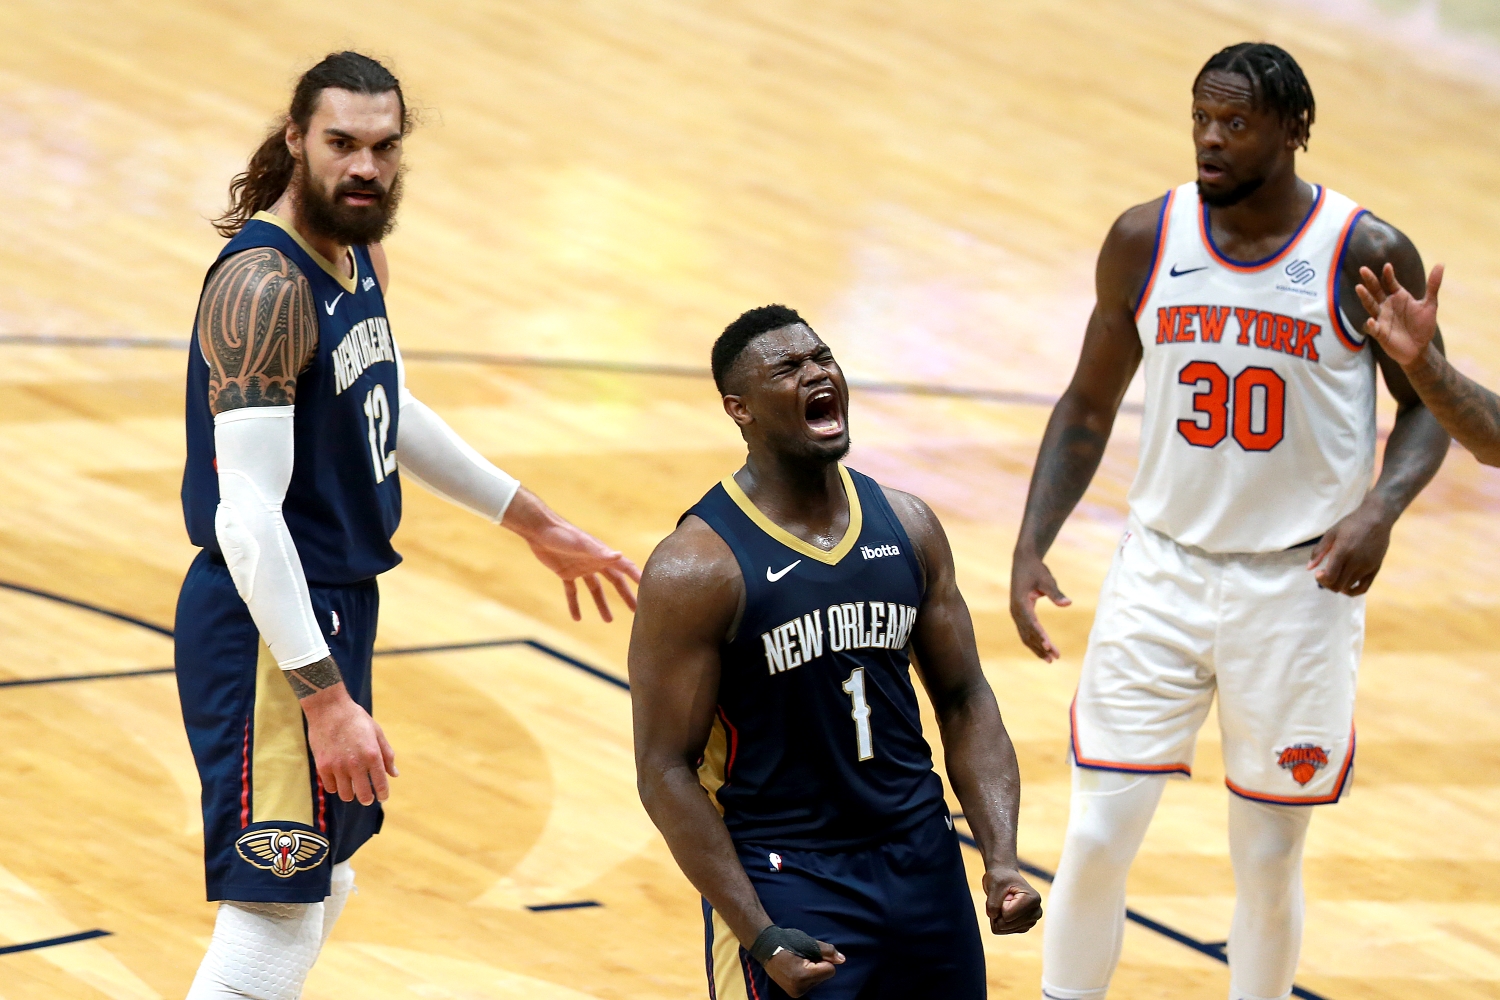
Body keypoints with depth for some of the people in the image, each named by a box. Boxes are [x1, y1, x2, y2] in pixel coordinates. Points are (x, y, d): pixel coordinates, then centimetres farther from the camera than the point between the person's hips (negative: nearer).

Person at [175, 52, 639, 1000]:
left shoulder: (362, 256, 7)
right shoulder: (265, 287, -22)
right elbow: (246, 515, -27)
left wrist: (536, 523, 30)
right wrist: (325, 699, -30)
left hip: (338, 605, 10)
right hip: (270, 628, -10)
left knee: (323, 886, 23)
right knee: (275, 916, -11)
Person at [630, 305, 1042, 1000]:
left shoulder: (906, 526, 4)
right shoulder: (697, 568, -13)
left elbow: (963, 701, 10)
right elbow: (666, 771, -13)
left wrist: (1002, 859, -4)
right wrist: (761, 937, -20)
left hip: (923, 862, 5)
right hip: (781, 881, -5)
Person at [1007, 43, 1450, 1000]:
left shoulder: (1367, 255, -10)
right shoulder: (1146, 239, -2)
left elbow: (1426, 405, 2)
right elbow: (1090, 407, 8)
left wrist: (1381, 507, -17)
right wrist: (1031, 547, -3)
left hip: (1299, 585, -2)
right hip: (1163, 570, 2)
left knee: (1270, 858, 7)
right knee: (1097, 838, -3)